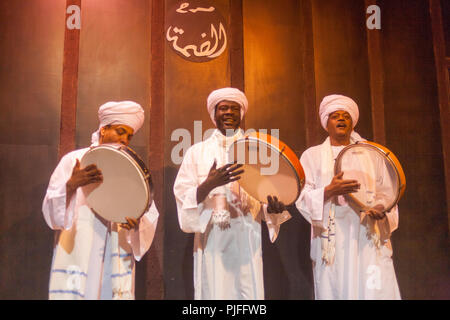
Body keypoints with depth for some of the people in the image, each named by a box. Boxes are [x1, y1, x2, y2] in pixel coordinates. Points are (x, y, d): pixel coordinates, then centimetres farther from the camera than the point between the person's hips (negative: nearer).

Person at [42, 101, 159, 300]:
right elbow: (50, 208, -2)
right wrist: (71, 185, -20)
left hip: (116, 259, 2)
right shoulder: (73, 160, 5)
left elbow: (150, 214, 4)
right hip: (77, 255, -2)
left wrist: (137, 222, -18)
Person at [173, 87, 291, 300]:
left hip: (246, 238, 1)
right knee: (213, 292, -3)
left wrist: (273, 208, -12)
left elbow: (268, 192, 10)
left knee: (249, 292, -3)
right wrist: (209, 184, -18)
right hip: (211, 239, -1)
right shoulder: (197, 152, 9)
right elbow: (184, 198, 0)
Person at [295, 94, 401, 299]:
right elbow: (303, 197, 2)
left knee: (377, 290, -8)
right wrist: (328, 191, -16)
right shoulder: (313, 155, 12)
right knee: (336, 290, -6)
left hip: (369, 238, 2)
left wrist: (383, 211, -8)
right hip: (332, 241, -1)